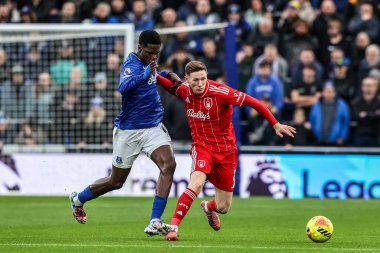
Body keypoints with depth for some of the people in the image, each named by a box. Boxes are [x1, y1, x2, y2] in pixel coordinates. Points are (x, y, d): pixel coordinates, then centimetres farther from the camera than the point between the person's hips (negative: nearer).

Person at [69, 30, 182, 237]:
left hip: (153, 127, 6)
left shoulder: (147, 63, 7)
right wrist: (145, 74, -49)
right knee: (116, 181, 8)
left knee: (168, 165, -21)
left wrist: (168, 75, 15)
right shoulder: (132, 64, -17)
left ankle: (155, 222, -24)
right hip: (129, 131, -6)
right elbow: (124, 87, -38)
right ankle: (78, 199, 37)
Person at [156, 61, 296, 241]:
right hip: (201, 146, 1)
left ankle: (209, 207, 45)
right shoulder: (184, 90, -7)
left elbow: (253, 102, -17)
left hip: (225, 150, -1)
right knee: (196, 183, -31)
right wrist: (157, 77, 3)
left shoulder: (219, 92, -22)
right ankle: (173, 226, -26)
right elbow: (173, 88, 20)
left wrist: (275, 124, -19)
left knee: (223, 207, 7)